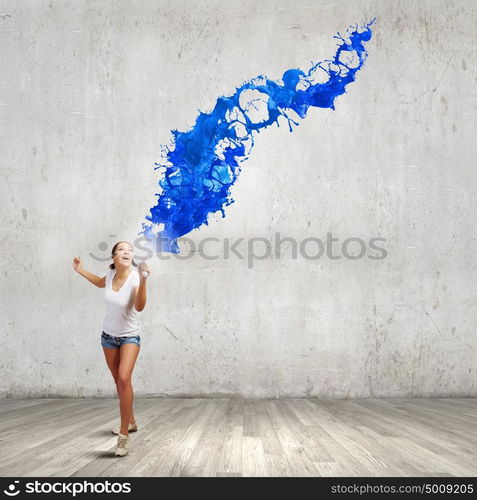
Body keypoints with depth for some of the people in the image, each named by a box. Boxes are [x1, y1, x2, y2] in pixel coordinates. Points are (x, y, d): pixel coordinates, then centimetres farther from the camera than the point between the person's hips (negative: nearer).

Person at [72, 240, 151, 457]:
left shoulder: (135, 277, -24)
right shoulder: (111, 273, -8)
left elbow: (139, 307, -42)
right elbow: (102, 283, 19)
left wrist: (143, 280, -54)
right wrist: (81, 271, 13)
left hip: (129, 337, -6)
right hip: (108, 336, 6)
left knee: (124, 379, -24)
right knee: (118, 381, 15)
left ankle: (124, 435, -19)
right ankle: (130, 422, 35)